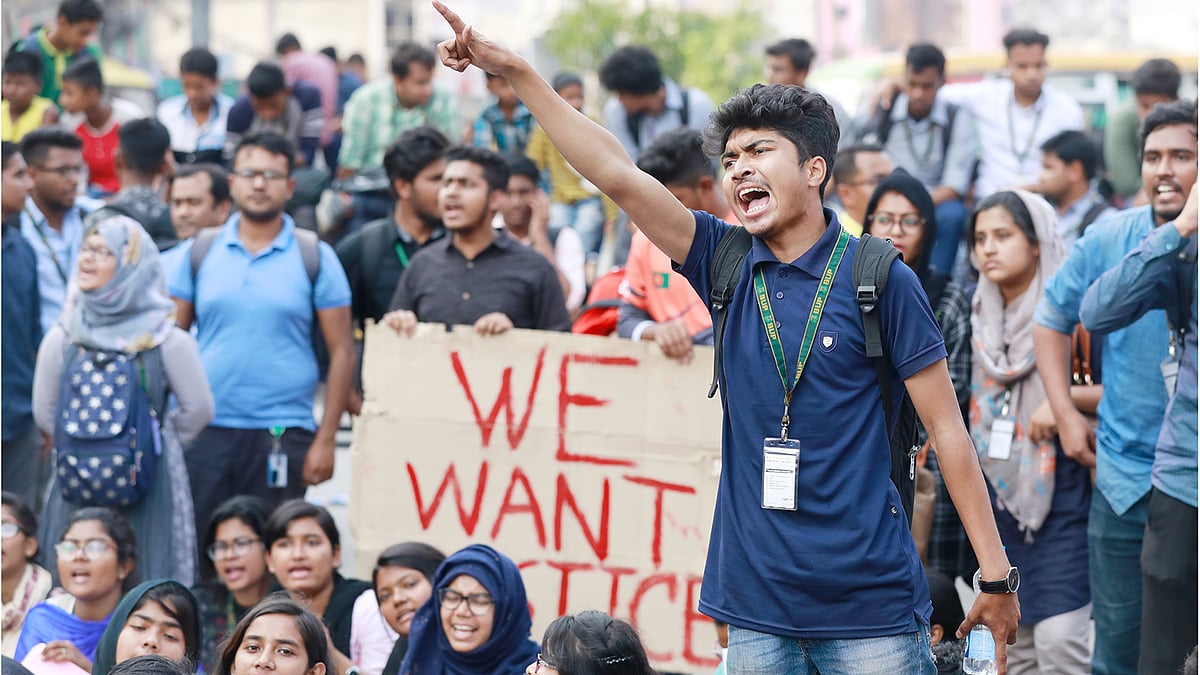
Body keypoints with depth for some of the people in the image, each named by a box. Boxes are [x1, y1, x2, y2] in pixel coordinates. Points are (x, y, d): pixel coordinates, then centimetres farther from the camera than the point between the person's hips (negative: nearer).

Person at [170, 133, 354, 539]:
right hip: (203, 432, 1)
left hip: (282, 435, -1)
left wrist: (325, 439, -5)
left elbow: (341, 353, 2)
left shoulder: (315, 258, 4)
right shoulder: (199, 252, 9)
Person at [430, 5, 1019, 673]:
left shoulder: (879, 278, -4)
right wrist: (514, 70, -10)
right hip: (759, 603, 4)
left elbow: (947, 426, -3)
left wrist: (998, 574, -5)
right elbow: (618, 174, -2)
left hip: (869, 602, -4)